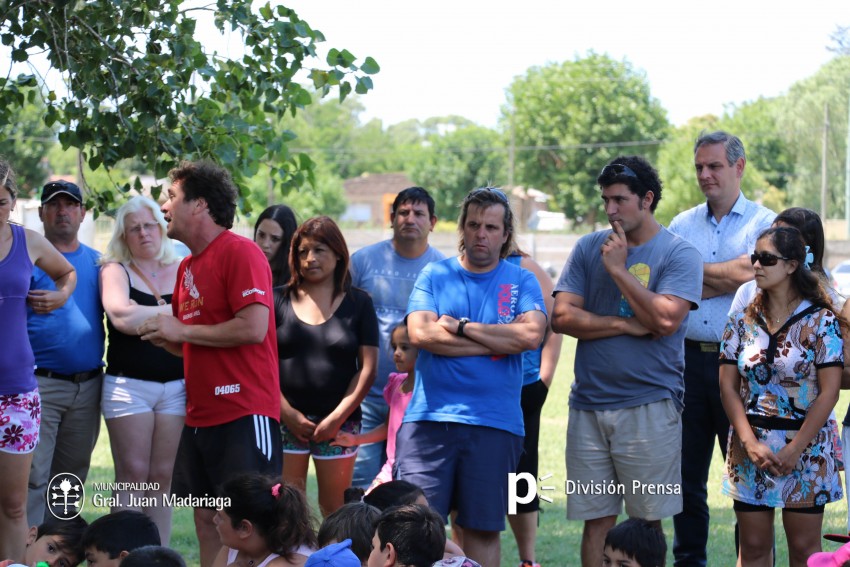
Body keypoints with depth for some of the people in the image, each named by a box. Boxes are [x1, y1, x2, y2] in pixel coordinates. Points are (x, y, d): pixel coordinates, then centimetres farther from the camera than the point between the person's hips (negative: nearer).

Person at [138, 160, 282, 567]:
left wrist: (181, 330, -12)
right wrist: (164, 337, 5)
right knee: (205, 517, 9)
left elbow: (254, 328, -21)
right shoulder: (189, 265, 17)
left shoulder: (239, 253, -10)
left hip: (243, 412, -9)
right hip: (200, 413, 9)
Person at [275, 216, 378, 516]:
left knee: (335, 509, 1)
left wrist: (337, 418, -5)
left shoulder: (358, 303, 7)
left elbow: (367, 367, 3)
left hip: (338, 422, 0)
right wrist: (288, 413, -7)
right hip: (286, 420, 0)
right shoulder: (279, 300, 8)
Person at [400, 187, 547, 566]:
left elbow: (531, 335, -11)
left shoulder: (521, 281, 7)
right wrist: (497, 341, -7)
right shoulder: (434, 275, 8)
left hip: (494, 424, 0)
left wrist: (461, 327, -8)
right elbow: (420, 333, -9)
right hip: (429, 418, 0)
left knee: (483, 528, 6)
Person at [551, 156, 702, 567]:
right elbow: (562, 317, 2)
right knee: (596, 519, 3)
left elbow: (665, 320, -14)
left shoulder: (678, 254, 0)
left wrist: (619, 269, -9)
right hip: (589, 404, 3)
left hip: (649, 406, -3)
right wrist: (625, 325, -7)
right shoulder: (589, 248, 12)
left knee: (647, 520, -1)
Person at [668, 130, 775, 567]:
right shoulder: (681, 225, 13)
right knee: (686, 471, 8)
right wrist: (720, 282, -8)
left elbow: (747, 273, -14)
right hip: (689, 356, 4)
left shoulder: (764, 222, 2)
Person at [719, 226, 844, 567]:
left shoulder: (821, 321, -5)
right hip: (750, 446, 3)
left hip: (805, 448, -3)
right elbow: (728, 387, 3)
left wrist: (795, 449, -13)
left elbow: (829, 392, -9)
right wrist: (750, 443, -9)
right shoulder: (742, 321, 6)